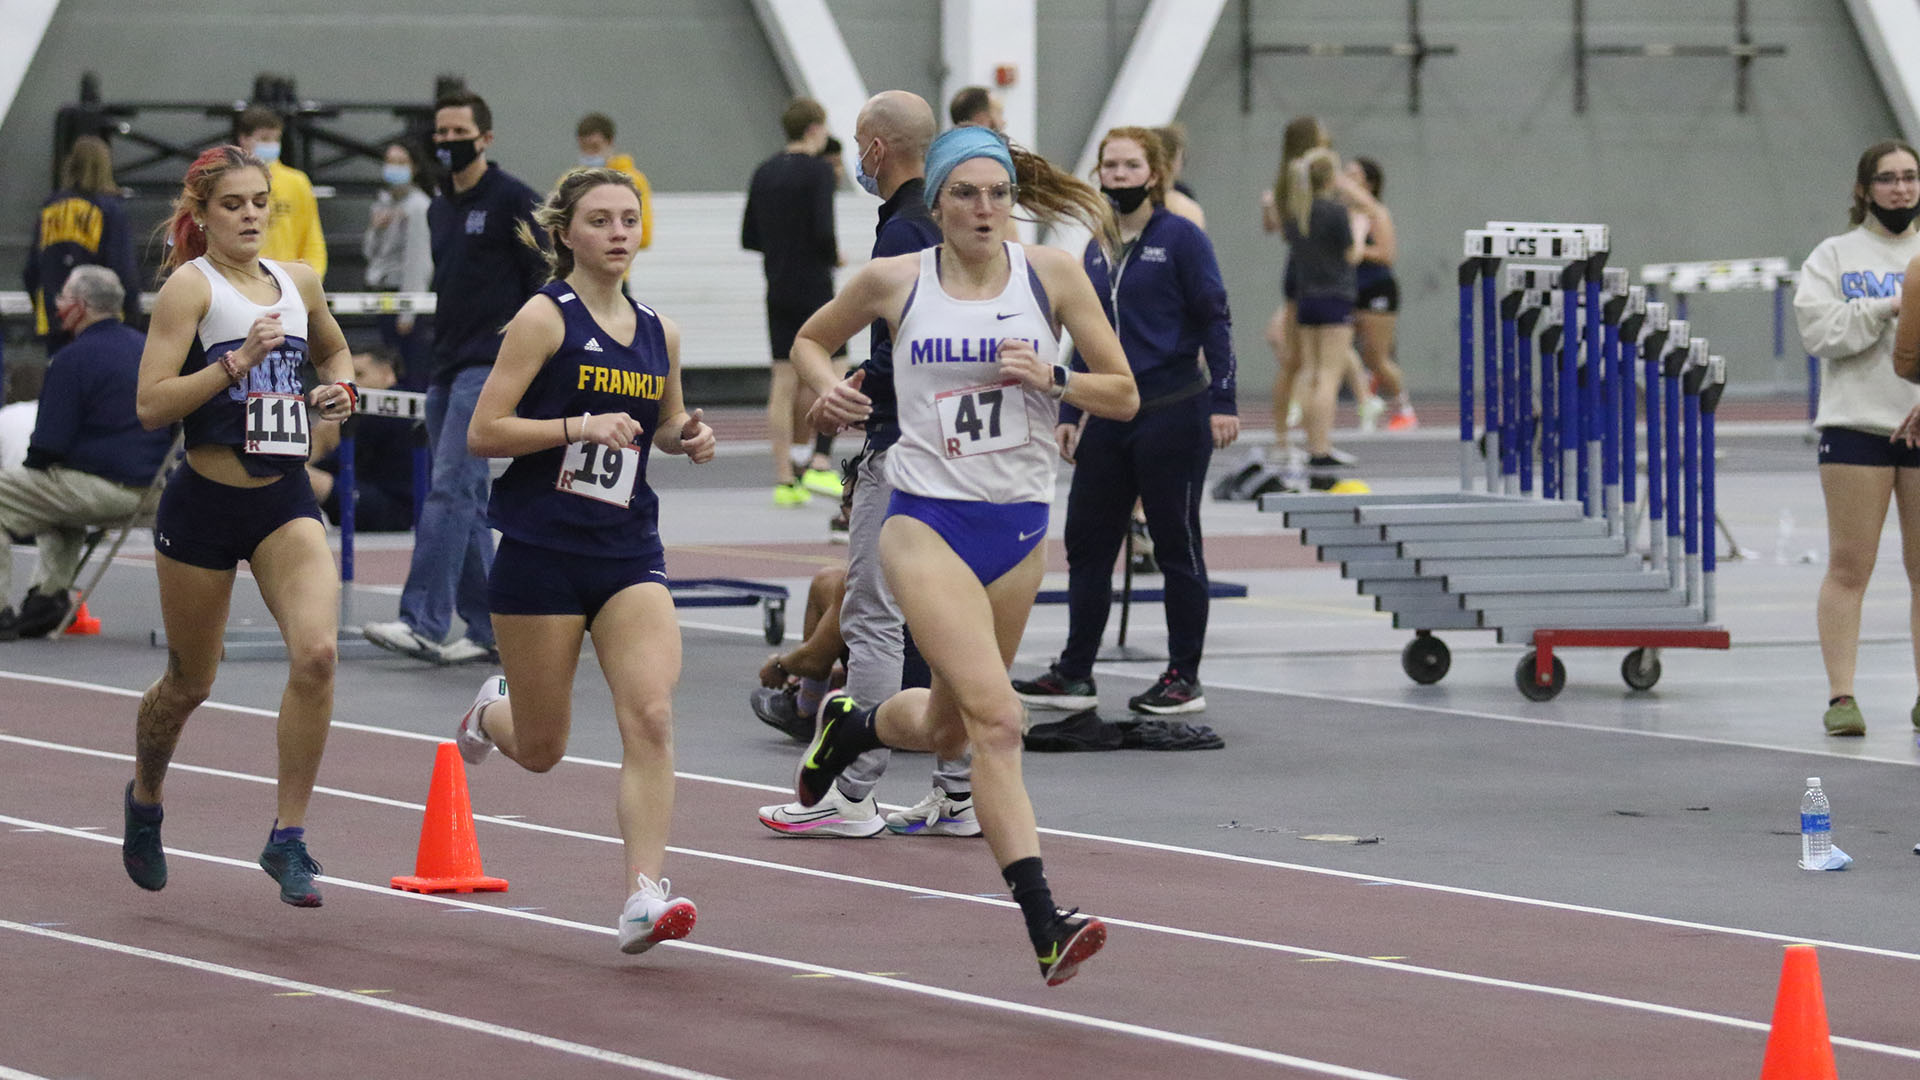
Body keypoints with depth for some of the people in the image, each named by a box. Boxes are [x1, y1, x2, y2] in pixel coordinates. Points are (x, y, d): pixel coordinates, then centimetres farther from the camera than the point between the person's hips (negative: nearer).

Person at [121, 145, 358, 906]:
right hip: (205, 502, -3)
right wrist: (235, 363, -25)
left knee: (316, 651, -20)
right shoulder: (191, 286, -9)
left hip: (285, 501, 3)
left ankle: (289, 837, -11)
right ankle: (145, 797, 43)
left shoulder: (299, 283, 8)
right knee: (190, 682, 11)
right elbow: (150, 404, -17)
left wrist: (340, 389, 8)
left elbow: (333, 352, 29)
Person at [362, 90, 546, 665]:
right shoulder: (439, 209, 18)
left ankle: (424, 622, -24)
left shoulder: (513, 200, -6)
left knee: (450, 487, -17)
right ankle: (487, 628, 12)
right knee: (465, 497, 8)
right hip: (446, 368, 9)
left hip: (490, 367, -9)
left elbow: (546, 282, -8)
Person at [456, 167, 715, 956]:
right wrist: (580, 425, -21)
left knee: (650, 717, -17)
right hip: (542, 552, -4)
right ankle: (493, 710, 45)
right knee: (540, 750, 8)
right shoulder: (546, 317, -7)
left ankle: (646, 896, -19)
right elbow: (483, 432, -11)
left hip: (629, 553, 4)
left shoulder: (658, 333, 9)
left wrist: (688, 438, 5)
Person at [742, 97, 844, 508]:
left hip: (778, 290, 6)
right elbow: (823, 231, -20)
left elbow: (749, 237, 11)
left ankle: (784, 479, 3)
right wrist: (834, 257, -1)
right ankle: (821, 464, -9)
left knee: (783, 384, 6)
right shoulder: (818, 171, -11)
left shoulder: (764, 173, 10)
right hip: (814, 288, -6)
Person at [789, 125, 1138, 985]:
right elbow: (810, 338, 18)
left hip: (1020, 528, 4)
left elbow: (1124, 396, 3)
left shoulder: (1052, 275, 0)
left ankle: (850, 724, 54)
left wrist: (1053, 377, -15)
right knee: (996, 720, -20)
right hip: (928, 523, -4)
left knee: (945, 728, 19)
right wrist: (829, 389, -3)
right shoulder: (894, 282, -2)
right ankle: (1045, 926, -24)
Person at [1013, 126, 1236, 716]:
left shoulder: (1181, 237, -6)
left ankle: (1185, 678, 10)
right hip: (1109, 419, 6)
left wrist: (1223, 402, -15)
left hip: (1173, 416, -6)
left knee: (1176, 545, 2)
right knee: (1086, 542, 6)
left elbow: (1215, 322, -8)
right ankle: (1074, 675, 13)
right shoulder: (1096, 251, 12)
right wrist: (1068, 414, 16)